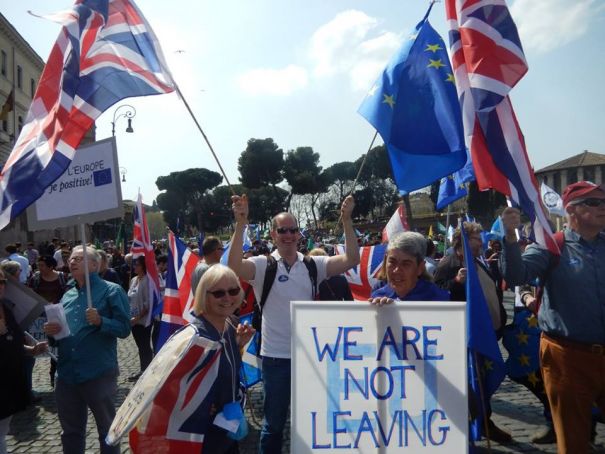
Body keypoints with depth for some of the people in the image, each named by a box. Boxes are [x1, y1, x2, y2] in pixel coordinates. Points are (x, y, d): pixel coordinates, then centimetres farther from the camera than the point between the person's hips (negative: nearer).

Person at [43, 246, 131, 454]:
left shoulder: (111, 290, -5)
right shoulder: (67, 295, 13)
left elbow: (124, 328, -11)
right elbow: (60, 332, 20)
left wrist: (100, 321, -26)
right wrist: (51, 331, -1)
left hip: (99, 374, -6)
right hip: (66, 375, 6)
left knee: (107, 430, 10)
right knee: (71, 431, 20)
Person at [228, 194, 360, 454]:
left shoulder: (313, 265, 0)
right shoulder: (263, 265, -9)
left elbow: (351, 259, -10)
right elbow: (234, 266, -28)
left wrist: (347, 220, -19)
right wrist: (241, 222, -35)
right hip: (276, 356, -3)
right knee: (274, 422, 14)